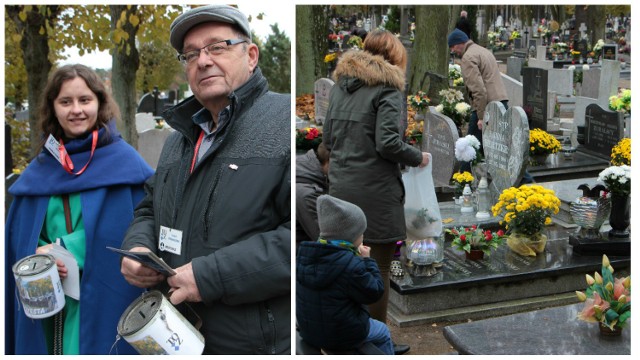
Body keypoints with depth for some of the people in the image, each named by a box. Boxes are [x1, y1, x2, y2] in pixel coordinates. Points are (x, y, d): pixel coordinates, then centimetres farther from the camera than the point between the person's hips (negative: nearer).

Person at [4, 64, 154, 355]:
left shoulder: (124, 162, -4)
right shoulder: (39, 170, 9)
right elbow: (19, 239, 11)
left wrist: (67, 251, -12)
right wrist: (41, 256, -12)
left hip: (106, 302, -3)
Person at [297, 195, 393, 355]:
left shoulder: (305, 255, -9)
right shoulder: (351, 265, -29)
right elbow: (374, 292, -17)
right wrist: (367, 260, -9)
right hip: (343, 335, -6)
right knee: (382, 332, 24)